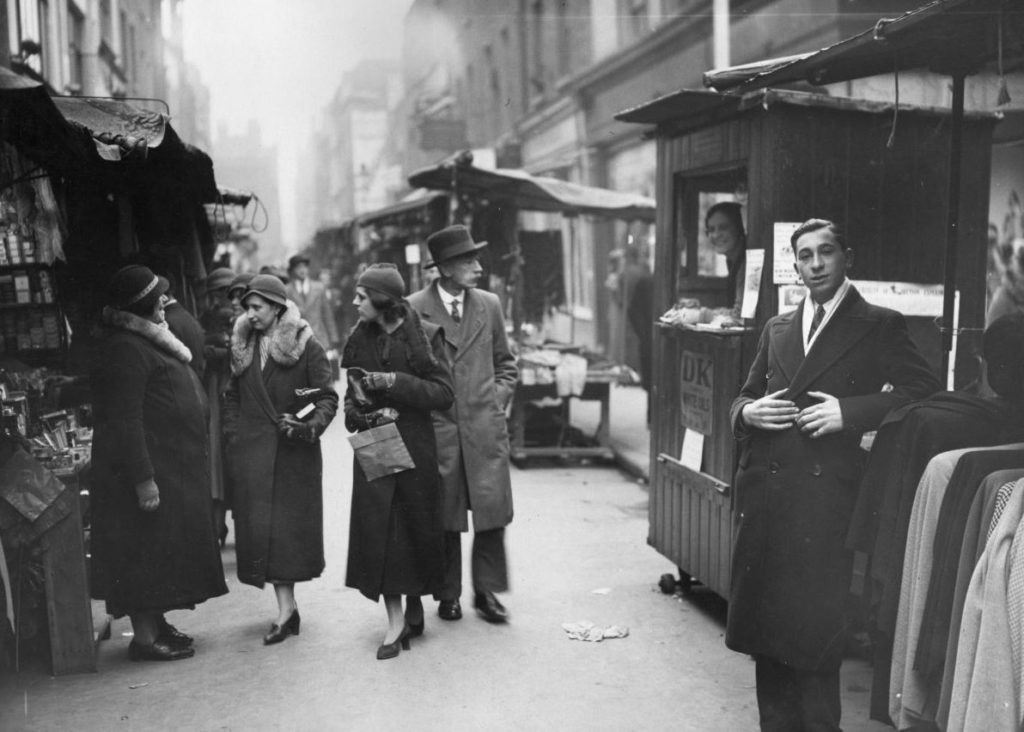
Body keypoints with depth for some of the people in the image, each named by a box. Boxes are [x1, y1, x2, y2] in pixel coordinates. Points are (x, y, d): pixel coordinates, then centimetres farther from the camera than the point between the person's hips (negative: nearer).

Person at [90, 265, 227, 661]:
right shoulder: (123, 349, -19)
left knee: (161, 550, 16)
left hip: (173, 466, 10)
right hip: (149, 467, -10)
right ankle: (144, 637, 6)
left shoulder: (147, 339, 13)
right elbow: (124, 421, -23)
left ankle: (155, 623, 27)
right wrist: (143, 479, -24)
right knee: (147, 550, -3)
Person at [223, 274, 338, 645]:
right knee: (260, 528, 0)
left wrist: (312, 425, -23)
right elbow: (232, 398, 17)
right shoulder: (243, 348, 10)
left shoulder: (307, 347, -4)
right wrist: (234, 437, 6)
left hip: (296, 453, -3)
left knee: (292, 527, 0)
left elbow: (328, 397, -6)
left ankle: (286, 609, 9)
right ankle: (286, 608, 7)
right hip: (252, 454, 4)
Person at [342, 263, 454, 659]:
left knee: (415, 527, 6)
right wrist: (358, 413, -6)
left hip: (415, 445, -3)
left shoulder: (424, 335, -7)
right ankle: (396, 622, 4)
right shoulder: (360, 338, 6)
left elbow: (444, 393, -10)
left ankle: (414, 606, 28)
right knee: (377, 529, -4)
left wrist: (396, 382, -20)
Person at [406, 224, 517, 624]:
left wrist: (496, 400, 5)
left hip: (485, 426, 3)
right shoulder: (413, 308, -3)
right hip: (437, 426, -2)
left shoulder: (489, 305, 8)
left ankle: (487, 591, 16)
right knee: (444, 517, 6)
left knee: (492, 511, 1)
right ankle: (448, 594, 21)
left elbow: (505, 363, 17)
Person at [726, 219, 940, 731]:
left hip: (826, 500, -5)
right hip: (764, 498, 5)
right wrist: (749, 411, -2)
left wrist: (850, 411, -15)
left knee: (817, 628, -2)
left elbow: (924, 391, -6)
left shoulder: (879, 327, 3)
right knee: (764, 627, 10)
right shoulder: (777, 329, 17)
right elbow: (744, 399, 22)